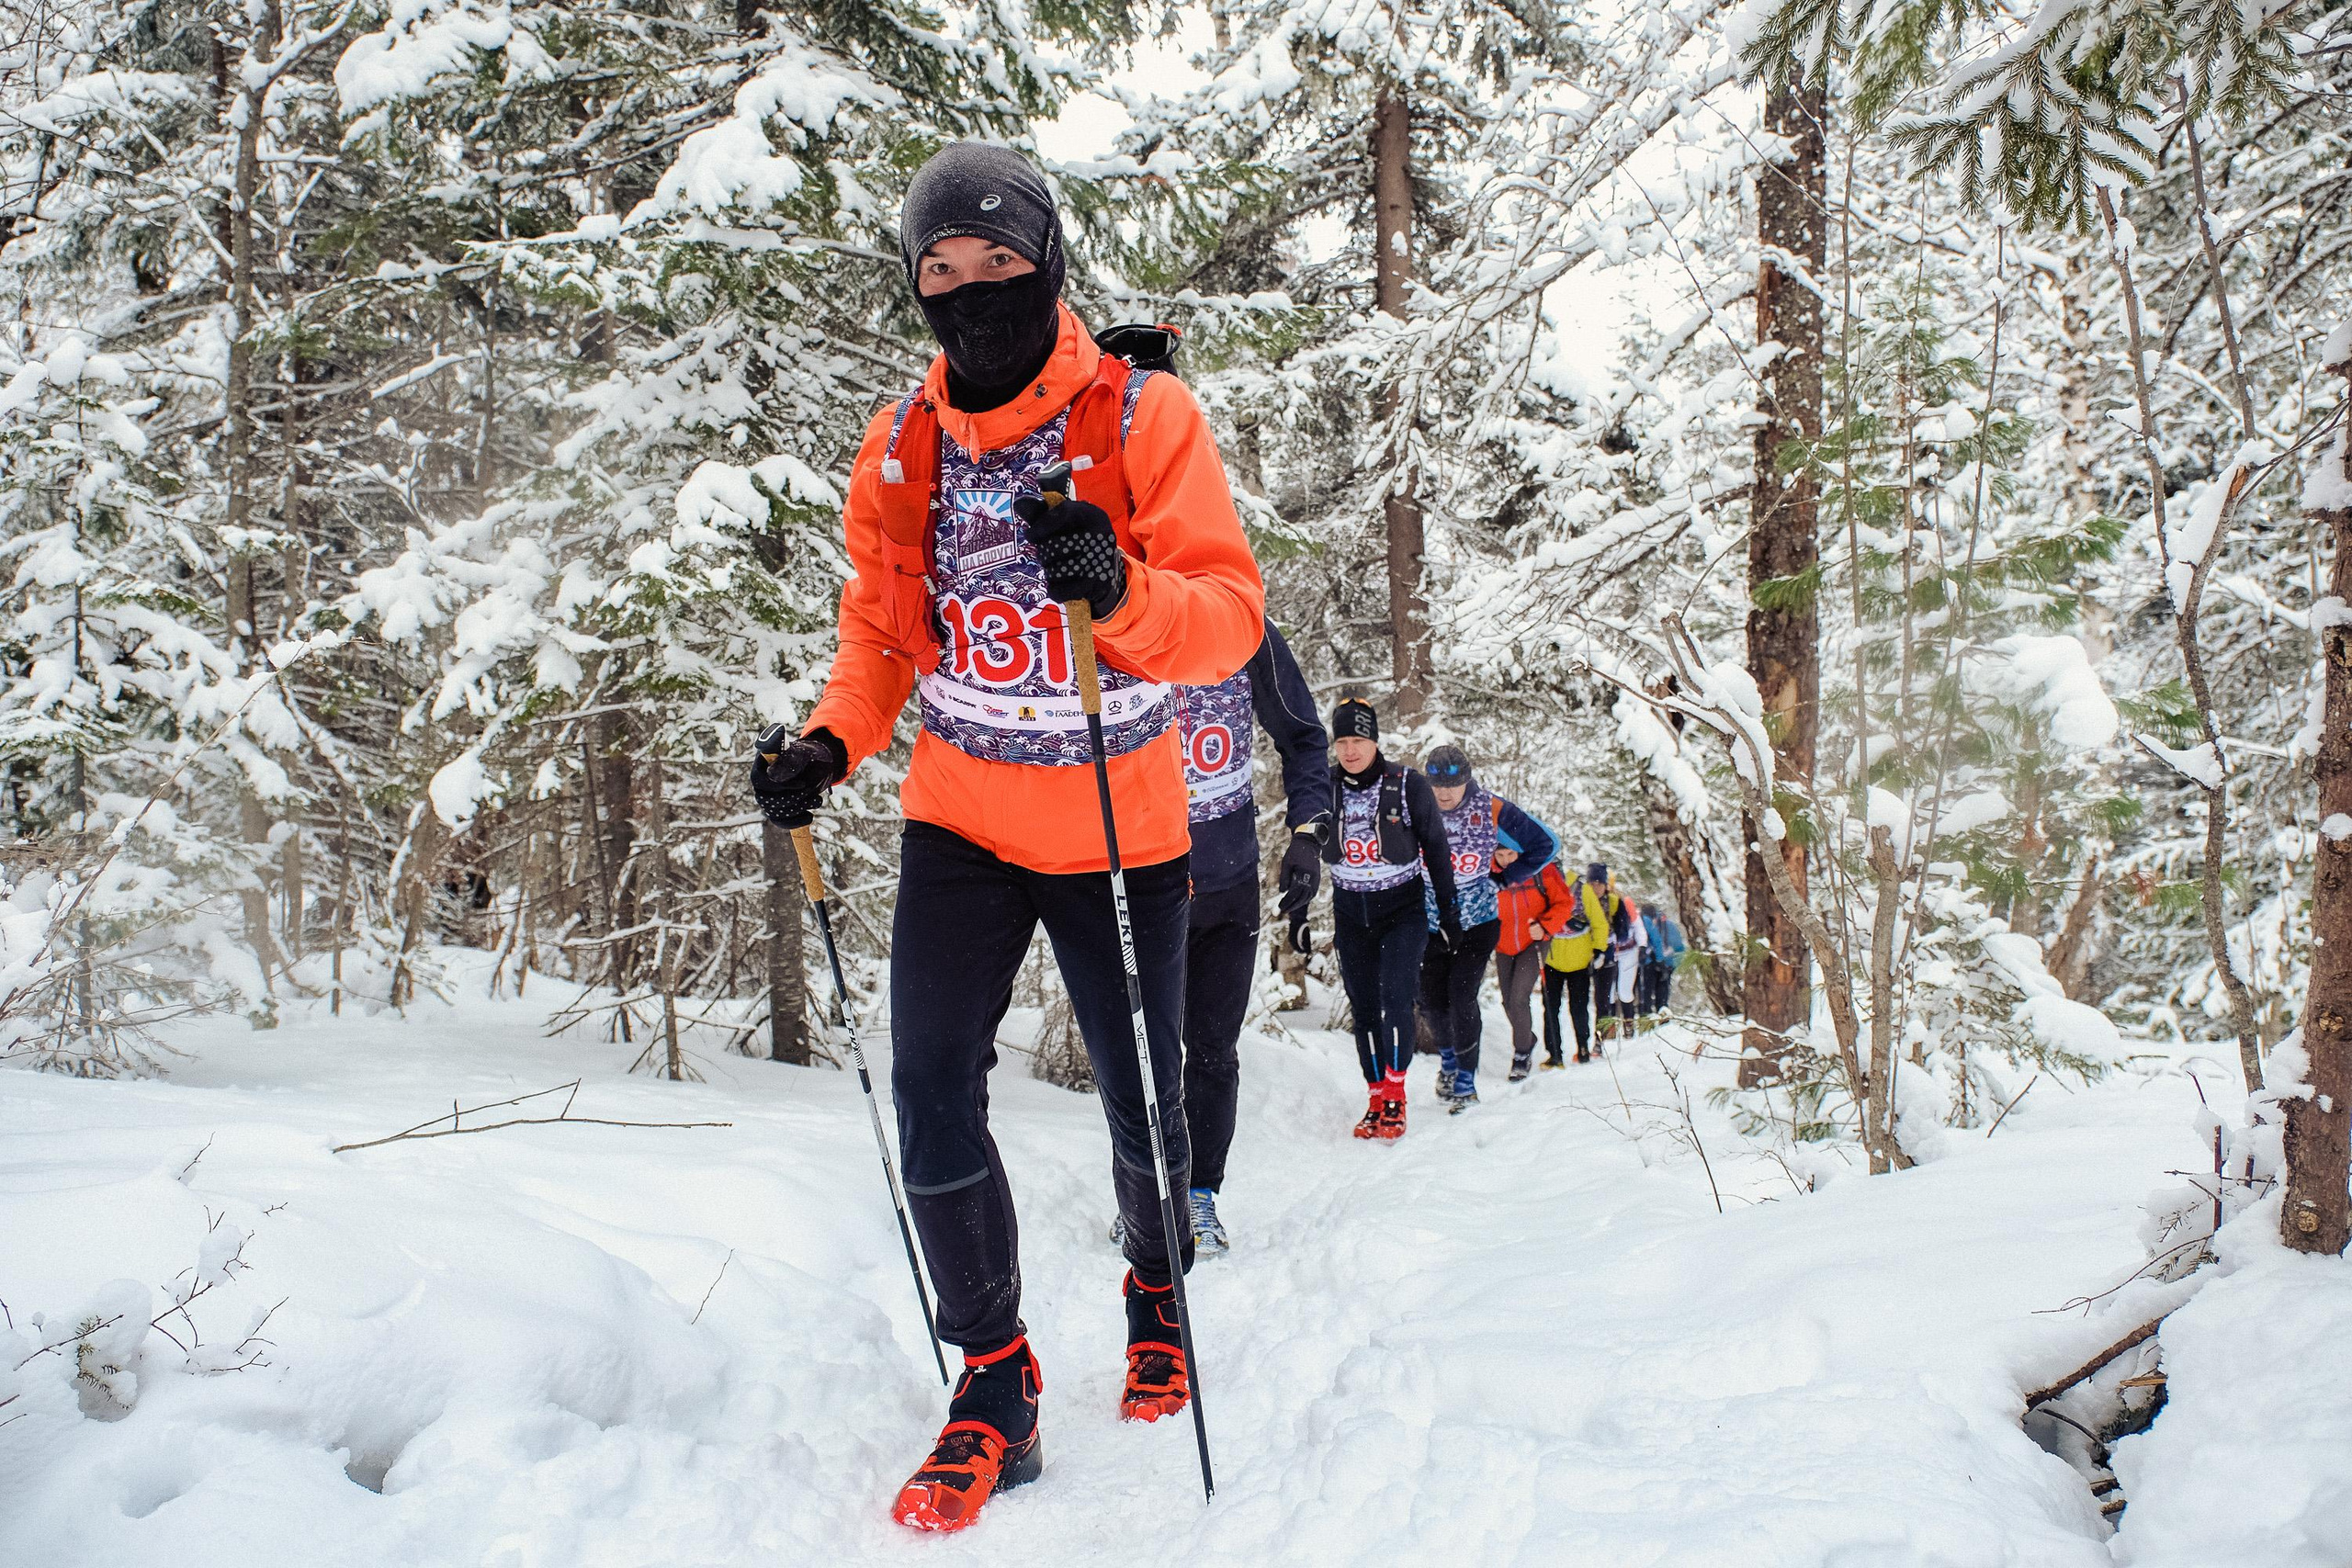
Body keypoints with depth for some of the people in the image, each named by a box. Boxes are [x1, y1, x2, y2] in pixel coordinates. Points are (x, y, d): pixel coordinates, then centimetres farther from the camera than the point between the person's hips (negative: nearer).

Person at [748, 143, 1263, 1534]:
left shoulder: (1145, 418, -10)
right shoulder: (901, 445, 1)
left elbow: (1230, 616, -15)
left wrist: (1121, 589, -36)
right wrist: (831, 743, -6)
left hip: (1120, 830, -2)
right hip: (960, 821, 3)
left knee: (1143, 1109, 10)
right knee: (932, 1103, -10)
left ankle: (1159, 1297, 42)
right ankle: (997, 1391, 8)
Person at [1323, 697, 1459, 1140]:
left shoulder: (1409, 785, -9)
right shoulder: (1326, 789, -1)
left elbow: (1436, 850, -2)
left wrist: (1449, 912, 1)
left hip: (1403, 908, -3)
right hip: (1351, 914, 3)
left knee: (1394, 996, -18)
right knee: (1364, 1008, 4)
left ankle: (1395, 1094, -9)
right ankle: (1378, 1098, 13)